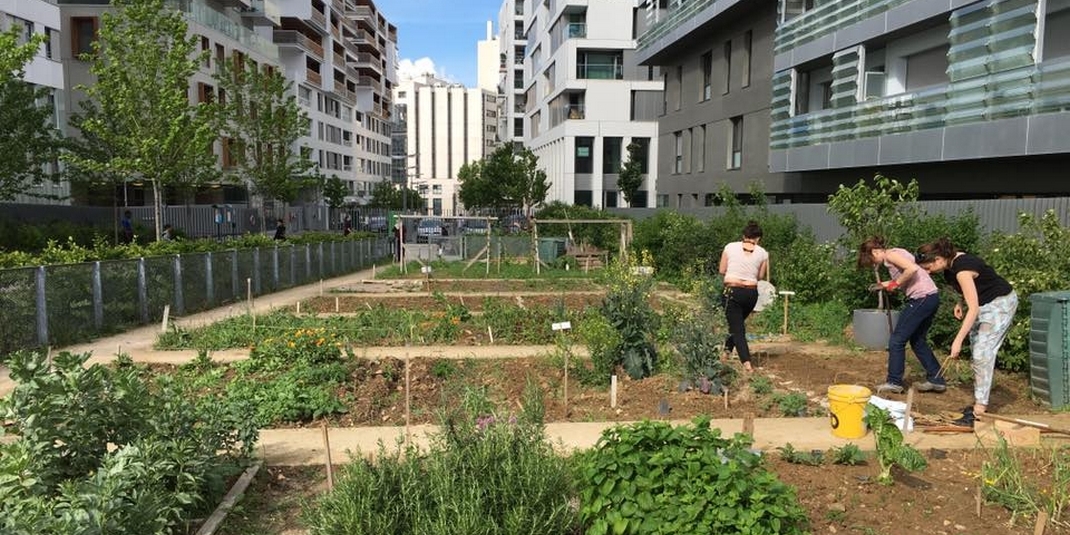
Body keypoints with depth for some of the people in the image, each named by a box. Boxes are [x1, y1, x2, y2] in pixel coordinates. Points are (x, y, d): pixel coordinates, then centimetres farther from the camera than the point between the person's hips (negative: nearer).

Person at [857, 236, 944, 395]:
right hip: (931, 297, 10)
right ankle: (936, 380, 22)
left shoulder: (890, 255, -9)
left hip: (921, 298, -10)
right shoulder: (897, 253, 20)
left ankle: (894, 382, 6)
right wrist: (887, 285, 13)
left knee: (897, 340, -1)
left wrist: (895, 283, -11)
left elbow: (912, 269, -23)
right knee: (918, 341, 20)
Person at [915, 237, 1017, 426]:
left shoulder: (962, 268, -30)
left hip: (1000, 303, -9)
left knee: (982, 353, -14)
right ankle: (979, 402, 16)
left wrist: (958, 341, -32)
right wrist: (960, 302, 0)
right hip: (983, 303, 9)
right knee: (976, 355, 9)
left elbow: (973, 309, -31)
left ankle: (980, 410, -14)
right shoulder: (950, 263, -4)